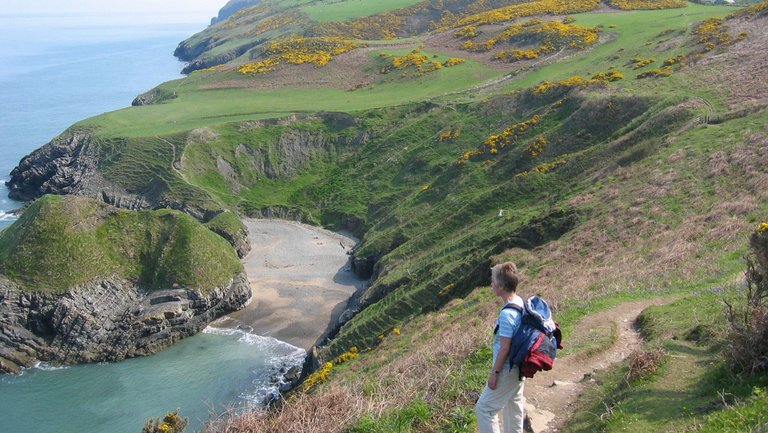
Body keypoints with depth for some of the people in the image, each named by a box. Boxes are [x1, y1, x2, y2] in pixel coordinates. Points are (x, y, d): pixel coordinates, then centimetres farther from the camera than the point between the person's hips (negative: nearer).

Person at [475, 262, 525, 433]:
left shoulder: (507, 314, -29)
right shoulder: (521, 303, -1)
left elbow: (504, 348, -24)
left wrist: (494, 373, -14)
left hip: (507, 370, -9)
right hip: (518, 367, 9)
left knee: (484, 408, 3)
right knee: (513, 405, 22)